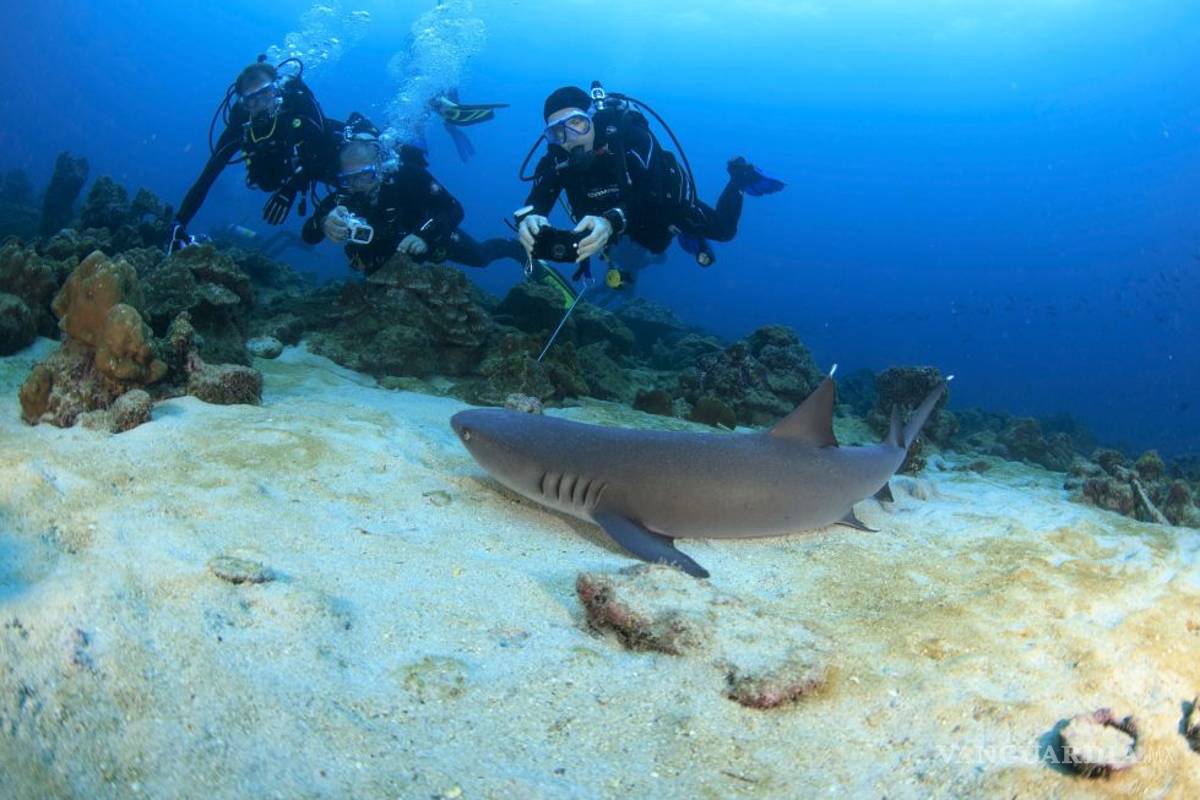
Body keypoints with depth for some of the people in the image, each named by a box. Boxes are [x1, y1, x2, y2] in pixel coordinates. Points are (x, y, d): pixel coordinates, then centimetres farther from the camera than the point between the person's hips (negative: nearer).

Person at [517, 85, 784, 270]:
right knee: (657, 246, 31)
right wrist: (530, 220, -68)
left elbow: (648, 196, -52)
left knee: (723, 230, 13)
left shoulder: (628, 135, -42)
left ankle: (740, 176, 36)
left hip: (665, 199, -4)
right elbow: (536, 202, -41)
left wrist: (612, 222, -73)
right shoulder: (556, 160, -29)